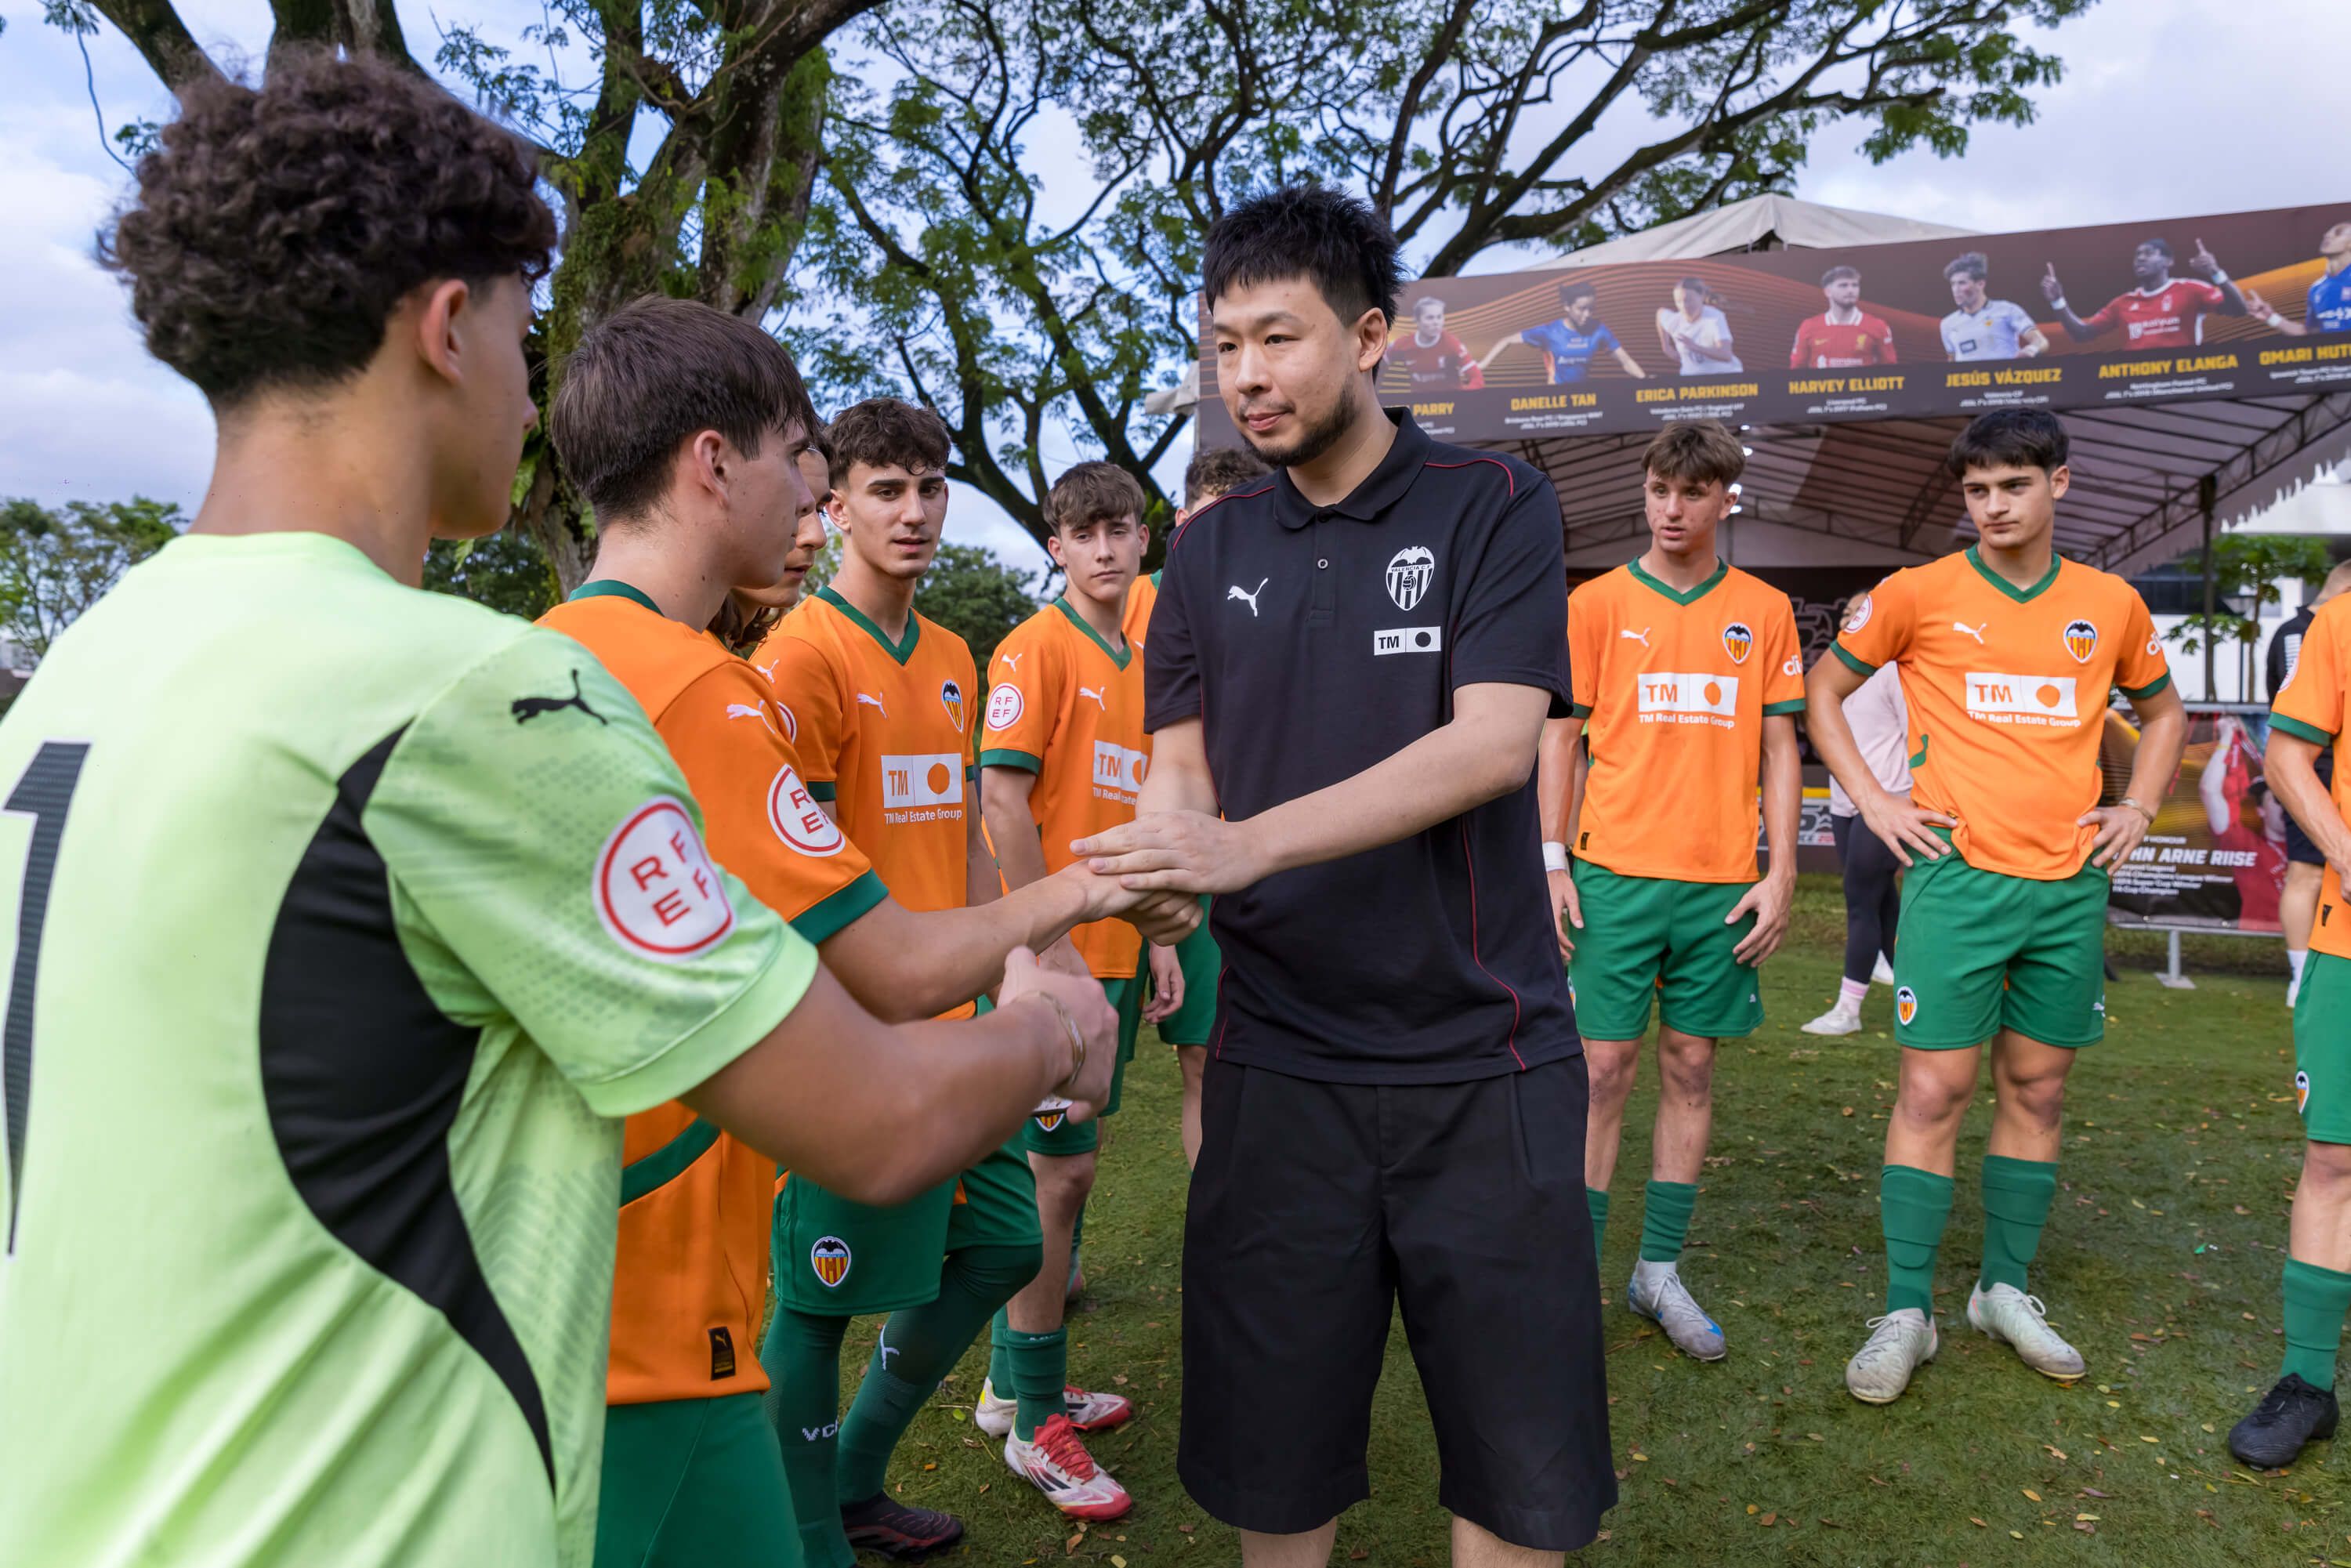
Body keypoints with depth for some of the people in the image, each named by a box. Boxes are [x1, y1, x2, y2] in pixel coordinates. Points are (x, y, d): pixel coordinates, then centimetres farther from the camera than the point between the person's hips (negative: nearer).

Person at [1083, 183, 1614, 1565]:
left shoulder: (1494, 506, -2)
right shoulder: (1212, 550, 9)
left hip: (1482, 1053, -2)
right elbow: (1179, 776, 6)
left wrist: (1248, 843, -26)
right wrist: (1133, 880, -17)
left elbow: (1494, 740, -15)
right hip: (1279, 1059, 3)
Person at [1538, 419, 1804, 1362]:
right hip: (1615, 873, -2)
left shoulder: (1764, 612, 8)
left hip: (1721, 881, 2)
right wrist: (1552, 864, -5)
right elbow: (1559, 738, 2)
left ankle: (1660, 1272, 19)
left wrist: (1780, 873, 0)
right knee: (1603, 1070, -1)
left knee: (1691, 1069, 8)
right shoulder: (1594, 604, 3)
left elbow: (1779, 751, 9)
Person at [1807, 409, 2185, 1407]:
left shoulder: (2110, 604, 8)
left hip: (2071, 885, 4)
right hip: (1958, 876, -4)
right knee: (1933, 1090, -4)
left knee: (2037, 1090, 11)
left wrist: (2138, 807, 10)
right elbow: (1824, 691, 6)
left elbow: (2163, 710, 24)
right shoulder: (1920, 595, -2)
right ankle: (1907, 1310, 5)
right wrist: (1872, 801, -3)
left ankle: (2005, 1288, 25)